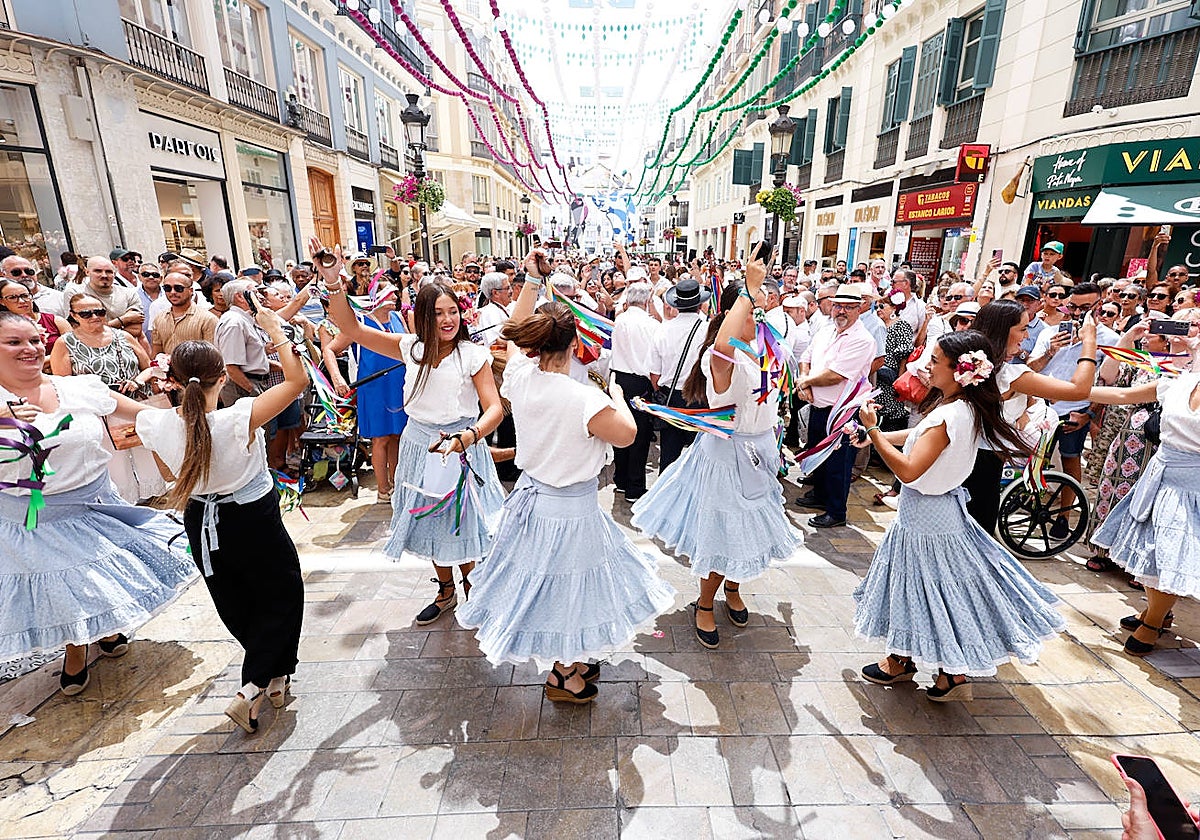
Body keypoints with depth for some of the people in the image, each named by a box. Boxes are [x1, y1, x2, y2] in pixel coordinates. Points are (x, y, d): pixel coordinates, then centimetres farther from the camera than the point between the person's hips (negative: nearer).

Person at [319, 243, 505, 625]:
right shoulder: (412, 348, -2)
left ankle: (472, 589, 34)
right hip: (419, 445, 5)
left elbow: (494, 409, -20)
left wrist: (465, 439, -37)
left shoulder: (473, 354, -13)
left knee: (461, 525, 6)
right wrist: (334, 284, -14)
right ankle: (446, 592, 40)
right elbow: (351, 328, -2)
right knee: (431, 522, 18)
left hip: (461, 446, -4)